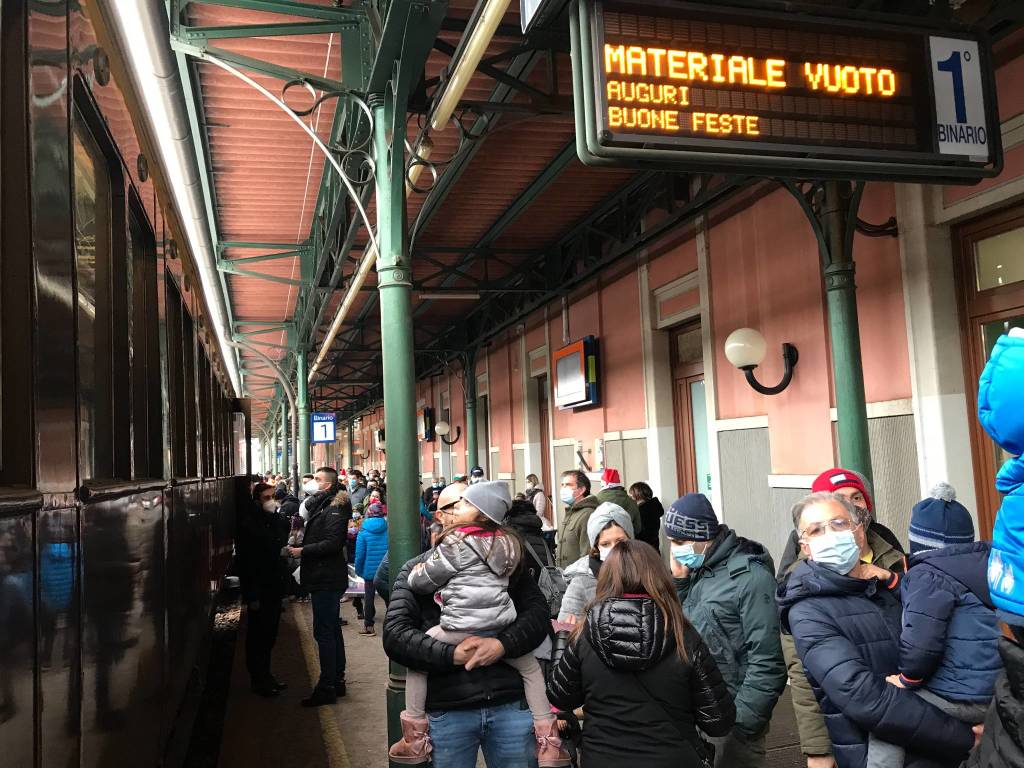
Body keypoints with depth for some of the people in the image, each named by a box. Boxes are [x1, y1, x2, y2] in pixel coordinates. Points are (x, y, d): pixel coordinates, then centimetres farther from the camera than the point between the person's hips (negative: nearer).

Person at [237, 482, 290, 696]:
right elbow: (245, 563, -15)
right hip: (259, 591, -6)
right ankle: (259, 681, 15)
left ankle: (265, 676, 28)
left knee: (270, 635, 16)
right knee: (258, 637, 4)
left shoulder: (280, 520, 7)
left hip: (275, 588, 6)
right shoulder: (248, 525, -13)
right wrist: (251, 596, -17)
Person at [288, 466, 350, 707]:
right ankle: (337, 682, 25)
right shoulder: (321, 505, 17)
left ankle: (327, 688, 0)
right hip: (324, 578, 10)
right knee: (332, 630, 16)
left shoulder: (334, 510, -14)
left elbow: (332, 543, -24)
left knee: (323, 632, -6)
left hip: (327, 580, -10)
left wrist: (303, 550, -20)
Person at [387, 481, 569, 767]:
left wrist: (416, 571, 22)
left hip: (461, 629, -5)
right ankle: (549, 743, 21)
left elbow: (420, 582, -3)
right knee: (531, 666, 26)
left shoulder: (457, 543, -8)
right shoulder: (506, 542, 8)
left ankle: (416, 739, 21)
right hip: (501, 625, 5)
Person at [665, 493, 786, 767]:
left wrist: (742, 723, -18)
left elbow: (767, 661, -19)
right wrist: (678, 580, -2)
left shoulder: (750, 577, -17)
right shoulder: (698, 572, 6)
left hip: (731, 716, -7)